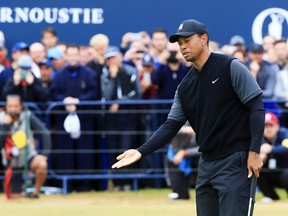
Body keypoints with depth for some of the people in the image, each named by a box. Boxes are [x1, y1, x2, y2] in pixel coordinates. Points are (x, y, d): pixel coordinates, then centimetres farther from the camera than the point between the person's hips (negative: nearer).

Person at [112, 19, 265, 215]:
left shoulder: (231, 67, -7)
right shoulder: (185, 86, 12)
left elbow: (256, 107, -9)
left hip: (234, 162, -7)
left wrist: (254, 152, -17)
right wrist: (141, 152, -2)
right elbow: (171, 125, 11)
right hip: (206, 163, 7)